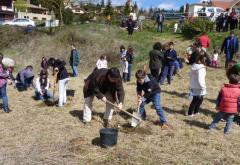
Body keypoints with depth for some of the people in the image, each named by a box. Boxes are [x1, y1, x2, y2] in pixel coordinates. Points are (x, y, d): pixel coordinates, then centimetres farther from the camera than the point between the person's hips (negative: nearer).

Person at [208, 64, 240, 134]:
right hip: (232, 110, -1)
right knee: (229, 120, 15)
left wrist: (217, 106, 13)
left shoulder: (223, 89, -8)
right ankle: (227, 130, 19)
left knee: (217, 117, 18)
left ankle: (211, 126, 27)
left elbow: (219, 99, 0)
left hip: (223, 108, 1)